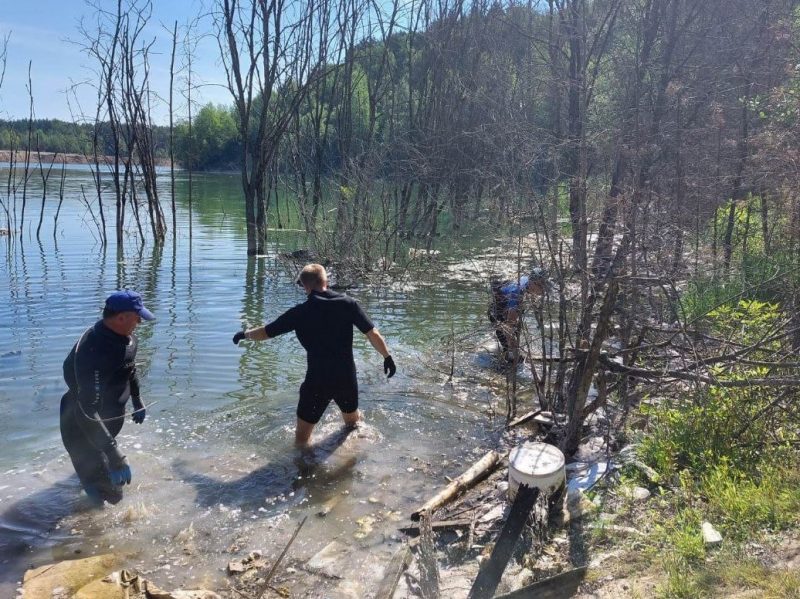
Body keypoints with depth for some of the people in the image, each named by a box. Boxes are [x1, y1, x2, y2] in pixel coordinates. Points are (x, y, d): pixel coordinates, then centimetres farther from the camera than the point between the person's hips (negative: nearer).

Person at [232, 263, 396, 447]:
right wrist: (387, 357, 8)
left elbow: (265, 333, 1)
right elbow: (372, 334, -6)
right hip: (347, 378, 3)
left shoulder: (299, 312, -8)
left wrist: (244, 334, 20)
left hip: (317, 381, -3)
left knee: (302, 438, 10)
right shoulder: (348, 303, -6)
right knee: (353, 422, 30)